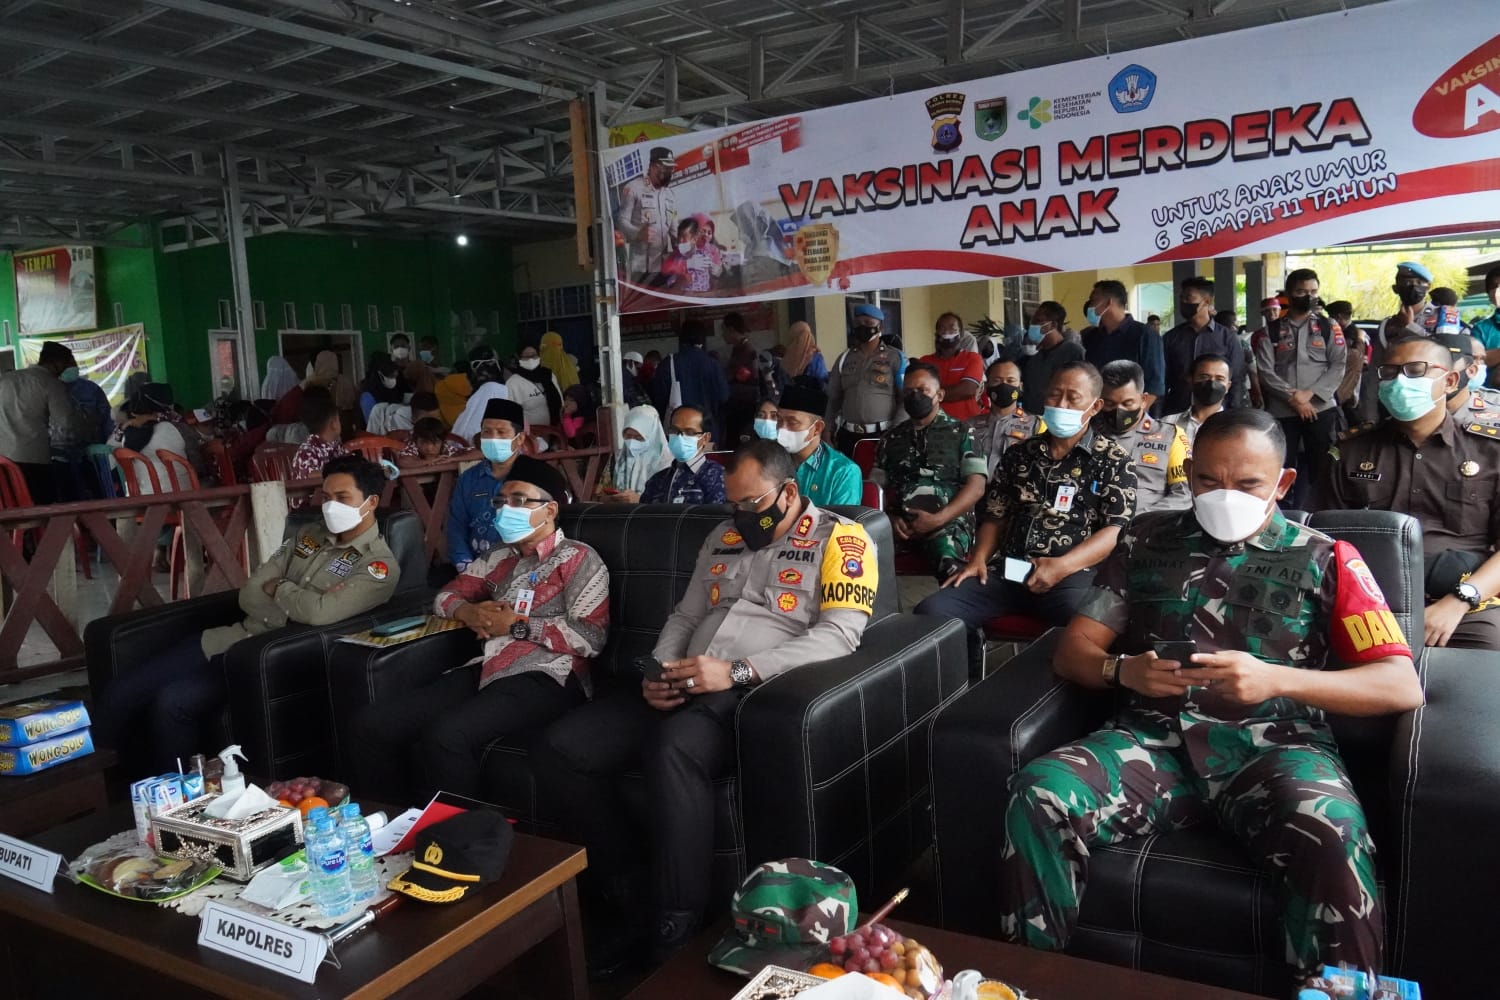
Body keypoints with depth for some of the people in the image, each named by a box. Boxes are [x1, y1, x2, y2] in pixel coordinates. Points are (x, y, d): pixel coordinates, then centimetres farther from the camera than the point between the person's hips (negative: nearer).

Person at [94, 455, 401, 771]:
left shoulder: (380, 565, -9)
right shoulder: (309, 536, 13)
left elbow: (319, 613, -25)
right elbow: (249, 595, 6)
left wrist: (278, 587, -6)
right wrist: (298, 602, -11)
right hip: (234, 636, 7)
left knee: (172, 703, -25)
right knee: (117, 697, -2)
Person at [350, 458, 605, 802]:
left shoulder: (578, 559, 2)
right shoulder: (499, 558, 22)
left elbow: (591, 638, -9)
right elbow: (446, 596, 29)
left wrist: (518, 624, -8)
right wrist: (468, 612, 5)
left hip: (546, 678, -7)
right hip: (486, 670, 7)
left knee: (444, 736, -33)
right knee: (371, 725, -12)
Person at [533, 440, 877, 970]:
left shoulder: (840, 539, 1)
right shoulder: (723, 537, 22)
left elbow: (840, 632, -13)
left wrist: (738, 671, -21)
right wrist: (659, 673, 2)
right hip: (688, 689, 7)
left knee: (673, 748, -39)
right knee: (558, 750, -11)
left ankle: (675, 936, -24)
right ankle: (635, 901, 1)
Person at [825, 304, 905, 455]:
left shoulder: (895, 357, 1)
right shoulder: (844, 359, 12)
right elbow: (834, 399, 15)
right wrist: (827, 432, 7)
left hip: (883, 435, -3)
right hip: (848, 436, 3)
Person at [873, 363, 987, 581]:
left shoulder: (960, 433, 12)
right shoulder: (891, 438, 22)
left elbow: (976, 487, 2)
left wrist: (938, 519, -11)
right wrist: (889, 517, -4)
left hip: (947, 522, -3)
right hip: (899, 523, 3)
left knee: (947, 561, -39)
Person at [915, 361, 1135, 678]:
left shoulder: (1114, 460, 7)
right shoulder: (1019, 454, 19)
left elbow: (1117, 531, -3)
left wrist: (1061, 566, -18)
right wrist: (978, 558, 0)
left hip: (1075, 575, -4)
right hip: (1009, 570, 4)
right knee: (931, 613, -18)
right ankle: (966, 685, 7)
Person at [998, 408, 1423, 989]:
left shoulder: (1325, 560, 14)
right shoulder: (1148, 541, 18)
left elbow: (1403, 687, 3)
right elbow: (1071, 653, 14)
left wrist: (1277, 679, -15)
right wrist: (1124, 670, -11)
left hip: (1274, 748, -1)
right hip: (1156, 741, 2)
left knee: (1331, 840, -37)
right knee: (1036, 796, -28)